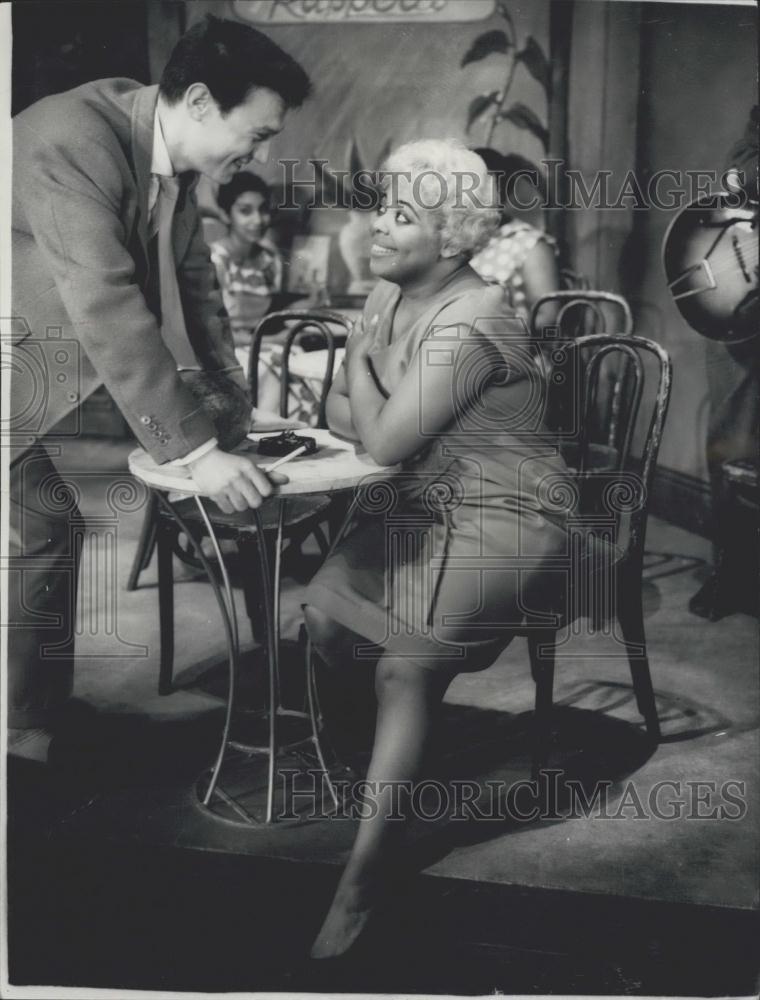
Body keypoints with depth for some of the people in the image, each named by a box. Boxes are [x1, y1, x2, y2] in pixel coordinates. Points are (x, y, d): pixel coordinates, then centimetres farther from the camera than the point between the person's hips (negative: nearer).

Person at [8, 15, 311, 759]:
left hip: (41, 371, 8)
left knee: (48, 532, 11)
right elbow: (107, 310, -34)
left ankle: (39, 718, 25)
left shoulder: (169, 154, -2)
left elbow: (193, 285, 6)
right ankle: (27, 728, 12)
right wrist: (196, 451, -33)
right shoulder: (73, 140, -28)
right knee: (38, 535, -6)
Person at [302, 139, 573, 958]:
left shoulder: (471, 323, -22)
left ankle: (363, 875, -12)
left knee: (404, 665, -23)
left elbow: (382, 442, -25)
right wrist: (384, 419, -14)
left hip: (496, 517, -7)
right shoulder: (388, 297, 5)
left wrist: (361, 363, -7)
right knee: (320, 614, -14)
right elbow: (338, 412, 8)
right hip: (414, 507, 8)